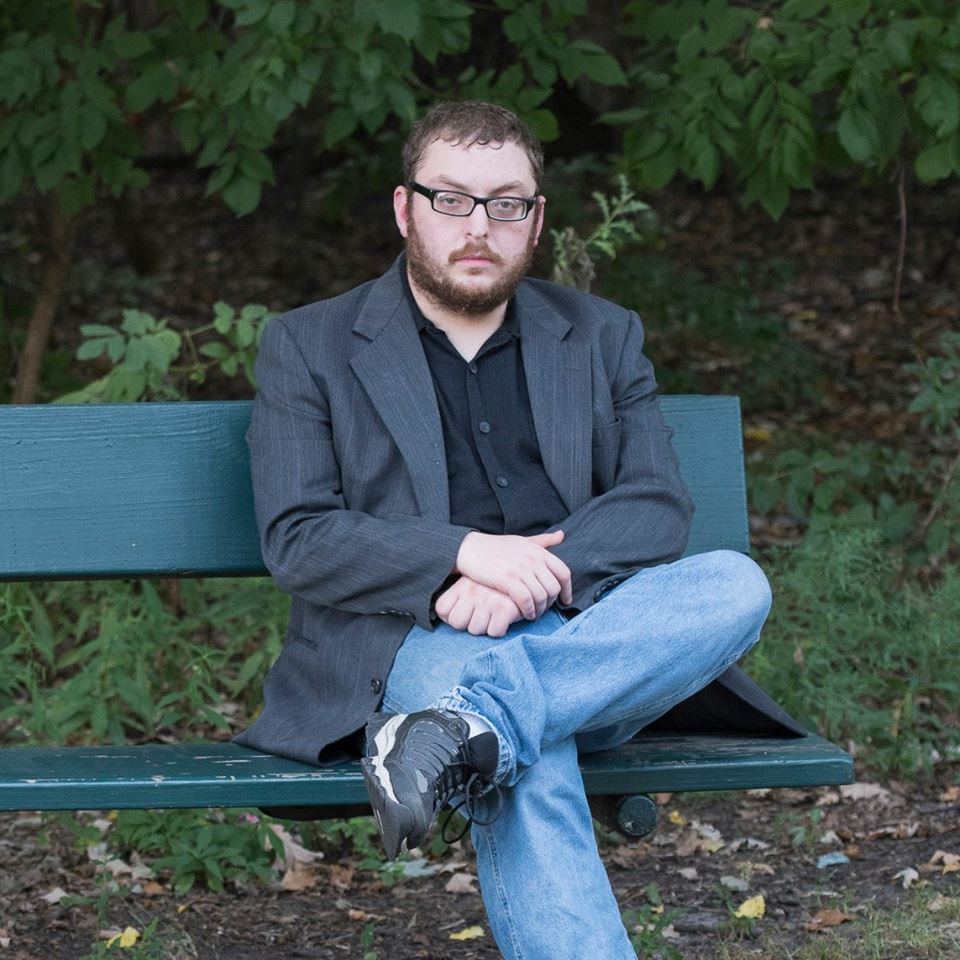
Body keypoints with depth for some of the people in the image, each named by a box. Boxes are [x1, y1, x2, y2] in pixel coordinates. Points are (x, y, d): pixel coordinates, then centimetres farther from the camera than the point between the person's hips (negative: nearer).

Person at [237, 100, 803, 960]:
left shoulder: (604, 338, 18)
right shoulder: (308, 348, 10)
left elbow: (658, 506, 5)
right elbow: (296, 539, -2)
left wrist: (533, 581, -16)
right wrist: (467, 555, -19)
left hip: (589, 630, 4)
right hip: (410, 643, -3)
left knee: (735, 586, -29)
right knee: (531, 758, -38)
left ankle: (469, 726, -39)